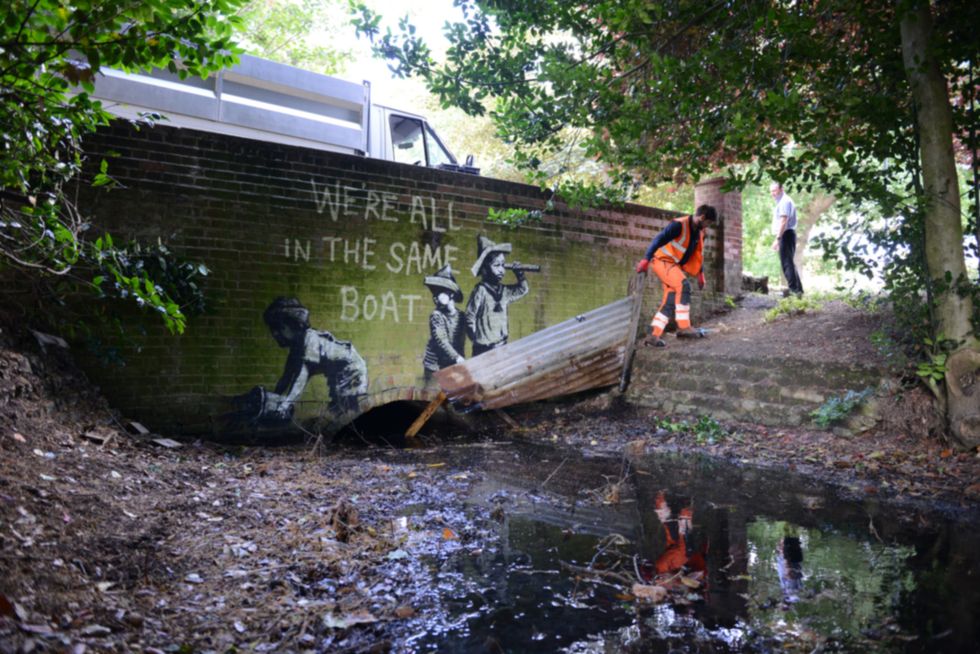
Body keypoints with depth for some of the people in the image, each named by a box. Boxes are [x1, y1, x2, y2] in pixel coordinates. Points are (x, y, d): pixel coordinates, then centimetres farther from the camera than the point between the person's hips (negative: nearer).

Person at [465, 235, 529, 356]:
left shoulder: (504, 290, 8)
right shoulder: (481, 290, -12)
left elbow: (522, 290, 24)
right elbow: (470, 317, -12)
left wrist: (519, 274, 9)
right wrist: (476, 339, -11)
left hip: (501, 346, 7)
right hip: (484, 348, -7)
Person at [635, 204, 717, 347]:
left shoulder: (699, 232, 8)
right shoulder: (679, 225, -18)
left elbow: (699, 253, 20)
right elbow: (658, 240, -26)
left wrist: (700, 273, 18)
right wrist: (646, 259, -34)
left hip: (675, 265, 9)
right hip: (663, 261, -9)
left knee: (670, 302, 1)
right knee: (683, 286, -26)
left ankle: (653, 335, 3)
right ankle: (683, 327, -26)